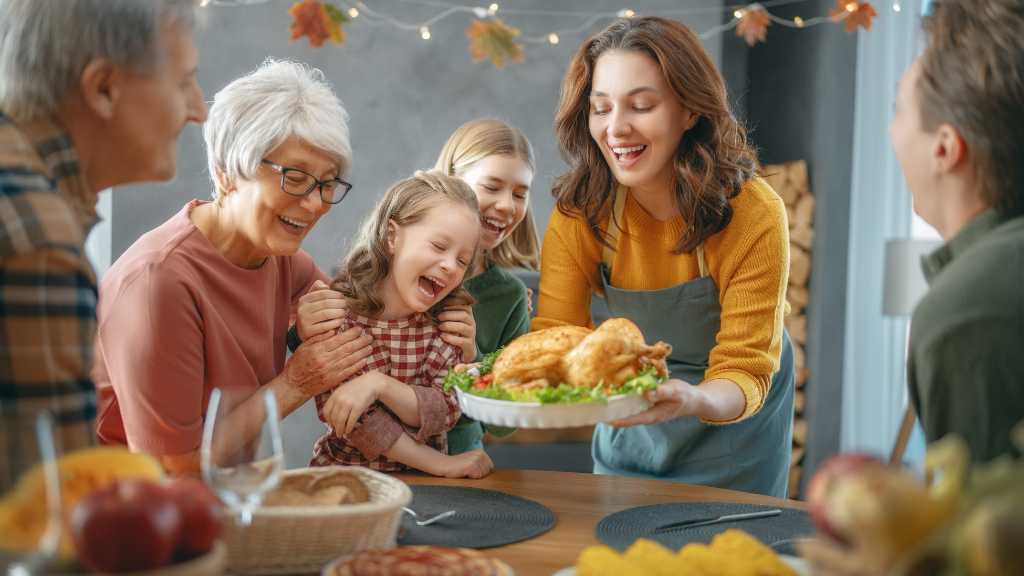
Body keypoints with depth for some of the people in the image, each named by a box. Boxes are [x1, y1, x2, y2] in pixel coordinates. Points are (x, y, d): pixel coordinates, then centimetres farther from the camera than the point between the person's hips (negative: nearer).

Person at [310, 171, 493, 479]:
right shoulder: (336, 307, -10)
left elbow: (446, 412, -9)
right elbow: (333, 406, -15)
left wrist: (379, 384, -26)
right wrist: (442, 464, -17)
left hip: (423, 484, 1)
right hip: (344, 472, -1)